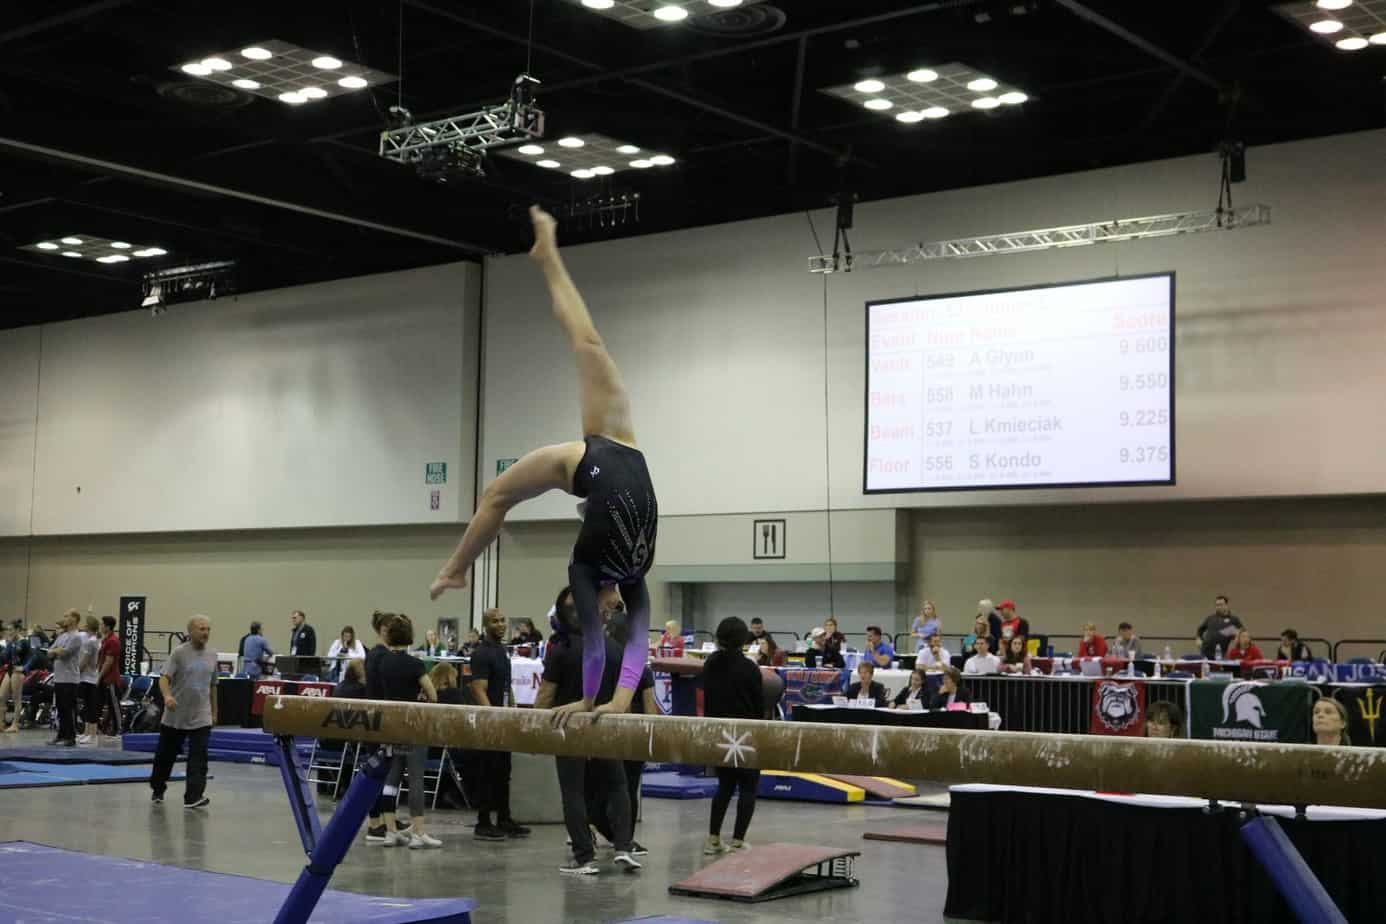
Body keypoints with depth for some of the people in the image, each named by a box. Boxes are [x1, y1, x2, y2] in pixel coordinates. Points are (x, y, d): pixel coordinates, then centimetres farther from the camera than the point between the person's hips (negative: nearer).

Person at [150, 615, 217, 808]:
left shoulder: (212, 655, 7)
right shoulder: (179, 653, -7)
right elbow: (164, 678, -16)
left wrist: (214, 711, 19)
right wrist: (167, 696, -35)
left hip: (201, 718, 2)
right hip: (175, 717, -2)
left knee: (198, 758, -10)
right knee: (166, 755, 12)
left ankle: (193, 797, -13)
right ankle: (157, 790, 32)